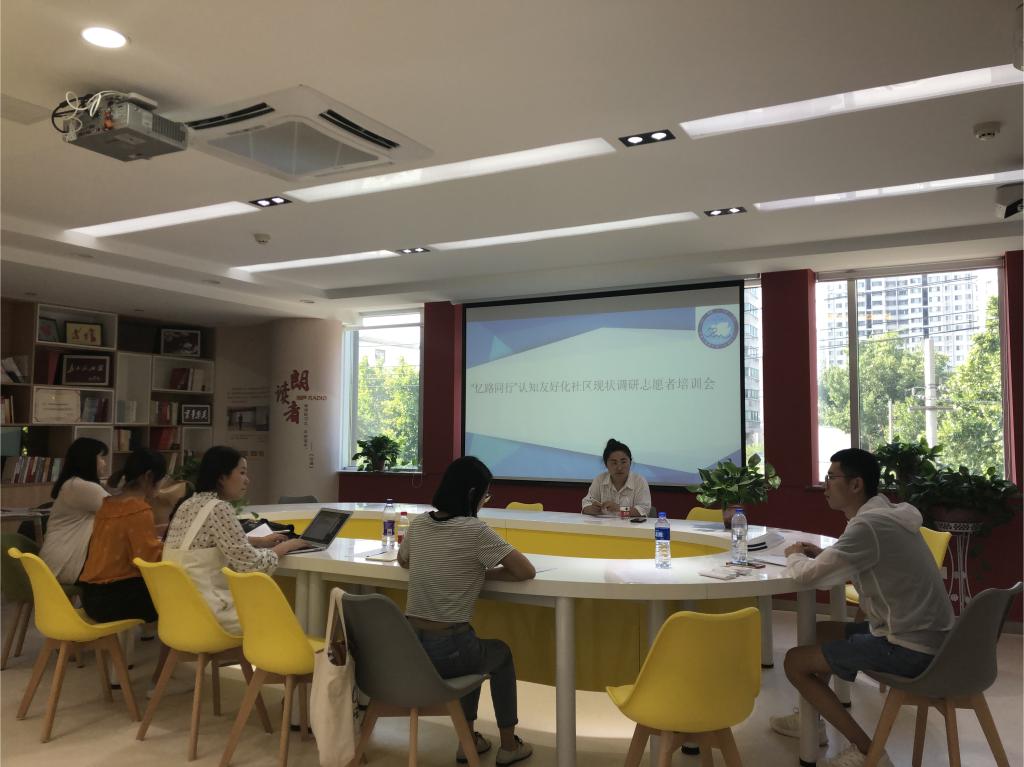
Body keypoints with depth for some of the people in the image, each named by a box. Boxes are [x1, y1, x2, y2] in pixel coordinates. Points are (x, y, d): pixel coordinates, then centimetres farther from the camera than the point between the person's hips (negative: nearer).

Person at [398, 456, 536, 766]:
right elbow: (526, 571, -12)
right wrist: (485, 573, 2)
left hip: (409, 646, 6)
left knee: (474, 648, 35)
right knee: (501, 653, 27)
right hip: (446, 651, -6)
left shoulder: (418, 524, 4)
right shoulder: (474, 530, -15)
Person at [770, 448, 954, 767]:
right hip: (921, 635, 10)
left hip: (909, 649, -10)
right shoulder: (885, 515, 7)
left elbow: (807, 576, -23)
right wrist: (823, 555, 5)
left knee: (795, 662, -4)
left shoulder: (869, 525, -23)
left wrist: (794, 556, -1)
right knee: (819, 632, 22)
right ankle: (813, 720, 34)